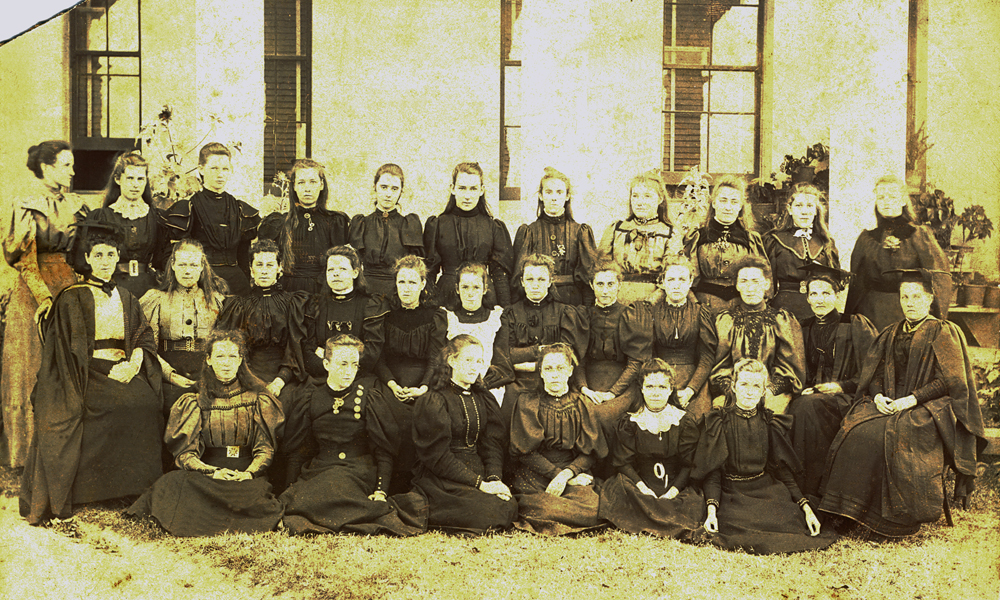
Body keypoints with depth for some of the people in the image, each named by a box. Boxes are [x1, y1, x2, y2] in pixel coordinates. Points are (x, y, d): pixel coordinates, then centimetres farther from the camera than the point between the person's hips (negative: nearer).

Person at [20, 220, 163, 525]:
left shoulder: (127, 299, 18)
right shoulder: (72, 298, 5)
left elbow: (144, 338, 12)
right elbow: (70, 349, -2)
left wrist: (133, 364, -9)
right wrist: (106, 373, -14)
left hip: (124, 370, 4)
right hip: (88, 372, -4)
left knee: (147, 402, -25)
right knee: (121, 406, -31)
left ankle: (142, 487, -14)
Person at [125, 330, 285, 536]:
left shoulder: (257, 400, 11)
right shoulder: (195, 402, 12)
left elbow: (265, 449, 6)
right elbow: (184, 453, 4)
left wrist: (249, 473, -16)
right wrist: (212, 472, -16)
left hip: (247, 478, -1)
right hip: (205, 477, 1)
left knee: (255, 492, -37)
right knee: (173, 483, -31)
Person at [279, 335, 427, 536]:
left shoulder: (368, 397, 1)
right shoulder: (308, 396, 8)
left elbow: (384, 451, 1)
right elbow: (292, 446, 10)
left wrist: (381, 491, -12)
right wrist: (292, 486, -2)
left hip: (357, 473, -4)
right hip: (318, 471, 4)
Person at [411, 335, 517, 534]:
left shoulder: (484, 400, 16)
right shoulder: (432, 402, -6)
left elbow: (493, 445, 9)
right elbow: (437, 456, -13)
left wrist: (494, 478, -12)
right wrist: (480, 484, -19)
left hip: (478, 471, 7)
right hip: (439, 479, -6)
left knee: (510, 506, -22)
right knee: (493, 509, -28)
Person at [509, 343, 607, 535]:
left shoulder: (580, 404, 13)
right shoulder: (527, 403, 7)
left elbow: (590, 452, 7)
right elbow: (526, 452, -2)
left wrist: (566, 474, -12)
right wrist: (557, 473, -11)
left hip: (573, 476, 3)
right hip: (533, 479, -3)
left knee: (595, 508, -29)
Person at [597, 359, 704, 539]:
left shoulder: (684, 421, 4)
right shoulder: (629, 422, 6)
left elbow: (690, 464, 1)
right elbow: (623, 463, 0)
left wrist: (673, 491, -15)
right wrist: (643, 489, -16)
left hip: (677, 488, 0)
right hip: (640, 485, 0)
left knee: (693, 504, -31)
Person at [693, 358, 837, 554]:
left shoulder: (771, 424, 10)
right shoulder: (718, 422, 0)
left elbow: (784, 472, 11)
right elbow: (712, 472, -5)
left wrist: (806, 507, -2)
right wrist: (711, 510, -20)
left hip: (768, 491, 3)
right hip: (732, 494, -3)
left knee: (791, 524, -24)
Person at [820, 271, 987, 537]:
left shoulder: (944, 333, 3)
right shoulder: (890, 334, 19)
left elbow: (950, 382, -5)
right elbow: (872, 374, 17)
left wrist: (912, 400, -15)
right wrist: (877, 396, -5)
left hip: (929, 408, -5)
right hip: (888, 405, 5)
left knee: (891, 434, -34)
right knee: (857, 431, -25)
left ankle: (896, 517, -22)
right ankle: (853, 509, -21)